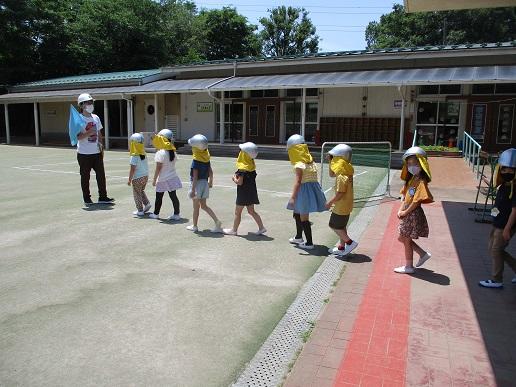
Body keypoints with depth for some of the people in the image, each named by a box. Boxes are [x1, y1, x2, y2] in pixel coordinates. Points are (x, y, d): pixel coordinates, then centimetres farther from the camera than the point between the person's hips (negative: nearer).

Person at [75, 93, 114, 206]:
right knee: (85, 176, 5)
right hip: (84, 154, -5)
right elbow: (78, 137, -14)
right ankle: (87, 199, 15)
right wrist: (88, 133, -27)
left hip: (96, 152, 5)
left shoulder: (96, 117, 9)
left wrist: (100, 144, 7)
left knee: (101, 175, 6)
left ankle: (103, 197, 14)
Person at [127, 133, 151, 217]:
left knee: (137, 194, 6)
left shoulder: (134, 156, -19)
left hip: (137, 178, -7)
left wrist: (129, 179, -11)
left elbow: (132, 169, -19)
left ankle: (140, 210, 10)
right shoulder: (144, 154, 3)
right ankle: (147, 203, 13)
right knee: (141, 191, 26)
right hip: (145, 176, 7)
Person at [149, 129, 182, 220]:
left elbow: (158, 168, -16)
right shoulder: (173, 152, 3)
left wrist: (154, 179, -9)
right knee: (173, 196, 8)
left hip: (163, 179, -6)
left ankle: (156, 214, 22)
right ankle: (176, 214, 10)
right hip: (172, 177, 6)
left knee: (159, 197, 9)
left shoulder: (160, 153, -17)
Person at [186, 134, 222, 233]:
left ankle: (194, 226, 22)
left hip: (197, 183, -7)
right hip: (205, 183, 7)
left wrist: (193, 189, -17)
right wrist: (210, 181, 24)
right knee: (203, 205, 15)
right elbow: (210, 171, 10)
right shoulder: (206, 158, 2)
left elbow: (195, 176, -20)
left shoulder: (195, 161, -19)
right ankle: (217, 221, 4)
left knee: (196, 207, 8)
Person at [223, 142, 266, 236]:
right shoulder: (251, 165, 4)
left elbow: (239, 182, -23)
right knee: (251, 211, 17)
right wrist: (238, 176, 6)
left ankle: (234, 230, 19)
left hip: (243, 192, -8)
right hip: (251, 191, 8)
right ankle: (261, 227, 16)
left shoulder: (242, 168, -21)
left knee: (237, 212, 7)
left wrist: (234, 178, -4)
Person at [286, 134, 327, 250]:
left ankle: (309, 243, 11)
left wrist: (293, 197, -29)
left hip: (304, 191, -9)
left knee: (304, 218, 3)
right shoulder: (311, 162, 8)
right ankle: (298, 237, 37)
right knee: (297, 214, 24)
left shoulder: (299, 165, -17)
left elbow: (298, 181, -25)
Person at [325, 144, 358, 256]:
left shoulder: (342, 176, -25)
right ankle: (341, 247, 26)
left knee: (334, 225, 4)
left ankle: (350, 242, 5)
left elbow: (340, 193, -26)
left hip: (341, 206, -10)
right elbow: (331, 174, 20)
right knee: (341, 226, 18)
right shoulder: (346, 172, 5)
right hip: (346, 205, 10)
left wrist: (330, 202, -13)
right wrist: (330, 161, 11)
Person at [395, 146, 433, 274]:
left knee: (407, 240, 3)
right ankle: (423, 254, 28)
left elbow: (417, 201, -21)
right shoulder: (411, 179, 9)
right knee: (402, 238, 17)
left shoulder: (421, 182, -18)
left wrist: (405, 212, -14)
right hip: (407, 213, 9)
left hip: (414, 214, -9)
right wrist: (400, 210, -1)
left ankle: (409, 266, 18)